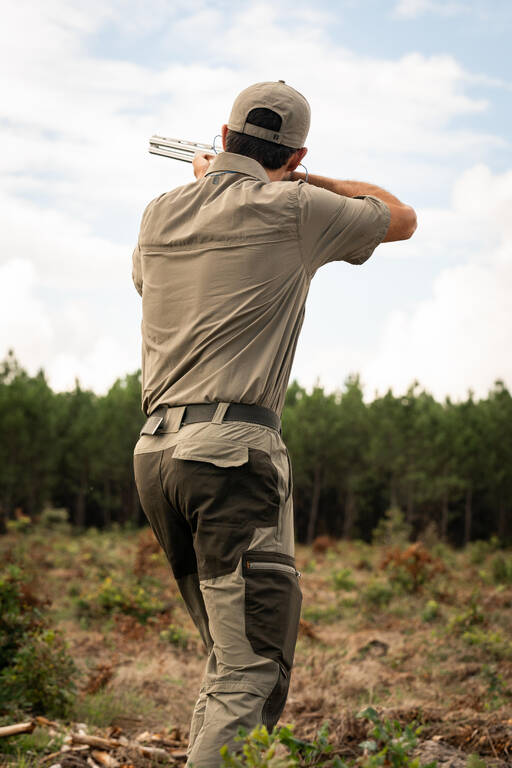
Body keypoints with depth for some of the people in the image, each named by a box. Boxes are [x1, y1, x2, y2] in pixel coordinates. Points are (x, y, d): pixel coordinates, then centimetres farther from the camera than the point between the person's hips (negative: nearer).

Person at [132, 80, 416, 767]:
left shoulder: (162, 213, 14)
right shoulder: (292, 210, -2)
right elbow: (402, 217, 14)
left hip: (155, 452, 7)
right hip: (232, 451, -7)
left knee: (232, 655, 18)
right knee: (250, 673, -9)